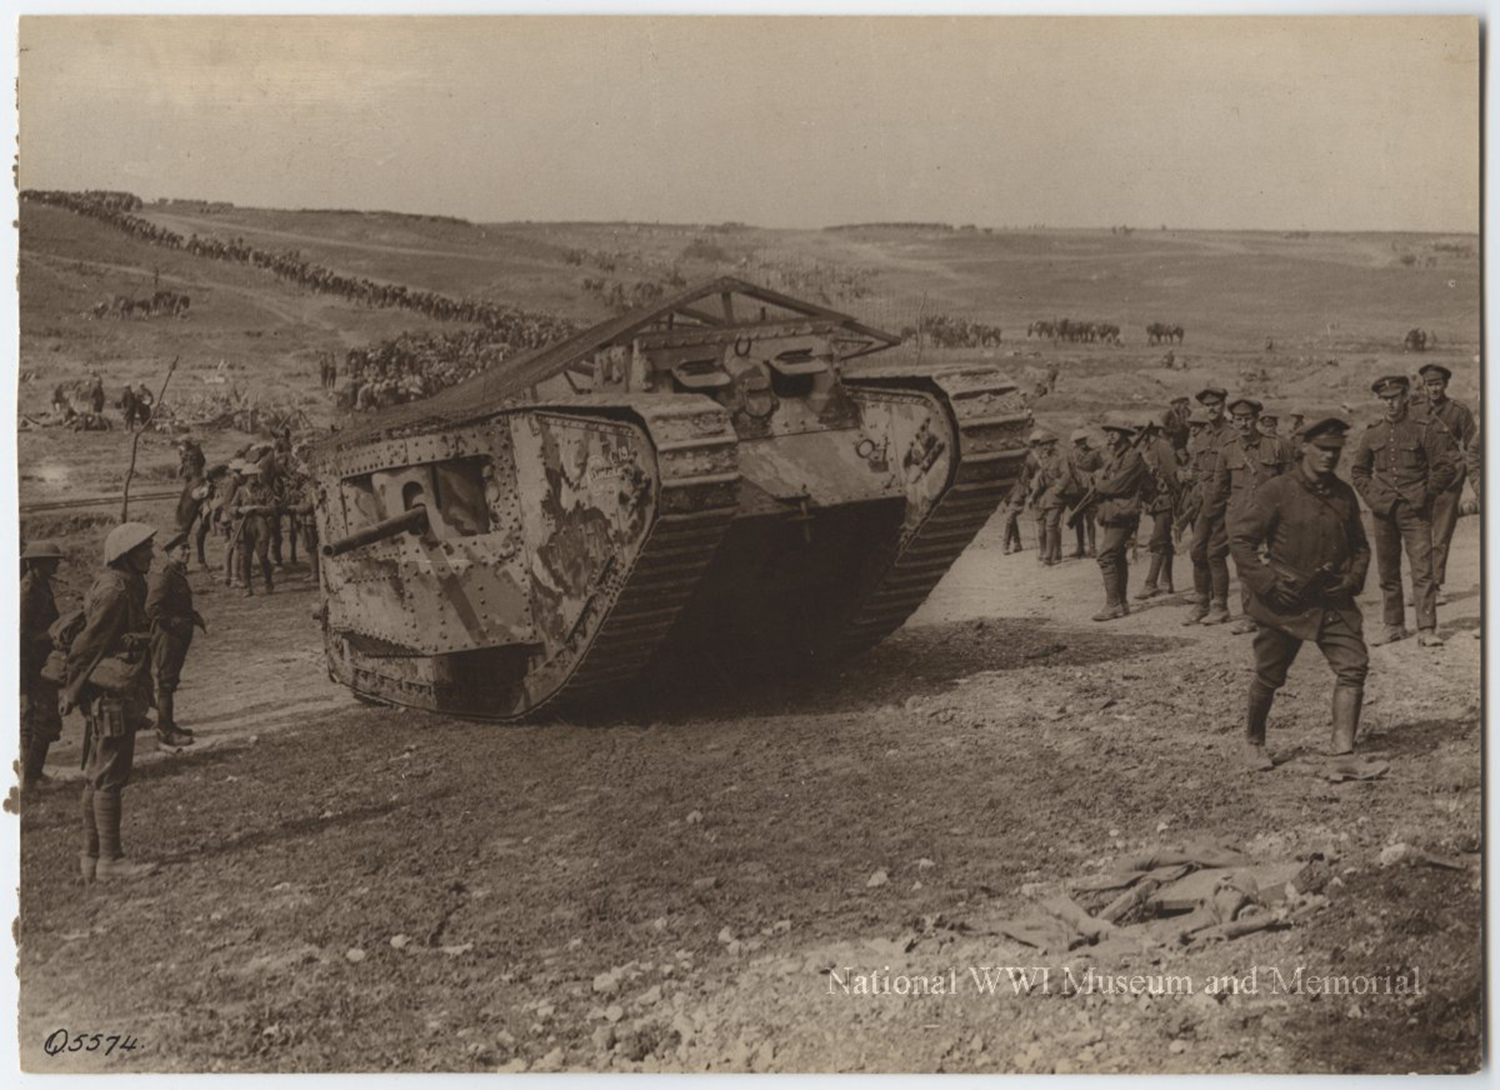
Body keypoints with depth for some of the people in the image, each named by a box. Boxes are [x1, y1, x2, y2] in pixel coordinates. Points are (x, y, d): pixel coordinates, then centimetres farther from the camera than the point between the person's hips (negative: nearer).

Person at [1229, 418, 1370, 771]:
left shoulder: (1344, 495, 7)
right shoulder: (1277, 492, -10)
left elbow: (1360, 545, 20)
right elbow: (1239, 537, -11)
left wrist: (1353, 578, 1)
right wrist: (1266, 582, -15)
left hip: (1333, 600, 4)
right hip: (1284, 602, -4)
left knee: (1353, 665, -13)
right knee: (1268, 678, 7)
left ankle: (1342, 743, -12)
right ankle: (1254, 743, 29)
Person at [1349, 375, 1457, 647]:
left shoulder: (1424, 428, -4)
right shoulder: (1372, 433, 8)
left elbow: (1447, 464, -2)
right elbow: (1358, 470, 18)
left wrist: (1425, 494, -4)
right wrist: (1371, 496, 5)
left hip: (1415, 511, -4)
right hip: (1383, 512, 4)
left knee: (1422, 570, -8)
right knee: (1387, 573, 9)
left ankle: (1426, 629, -7)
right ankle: (1394, 626, 19)